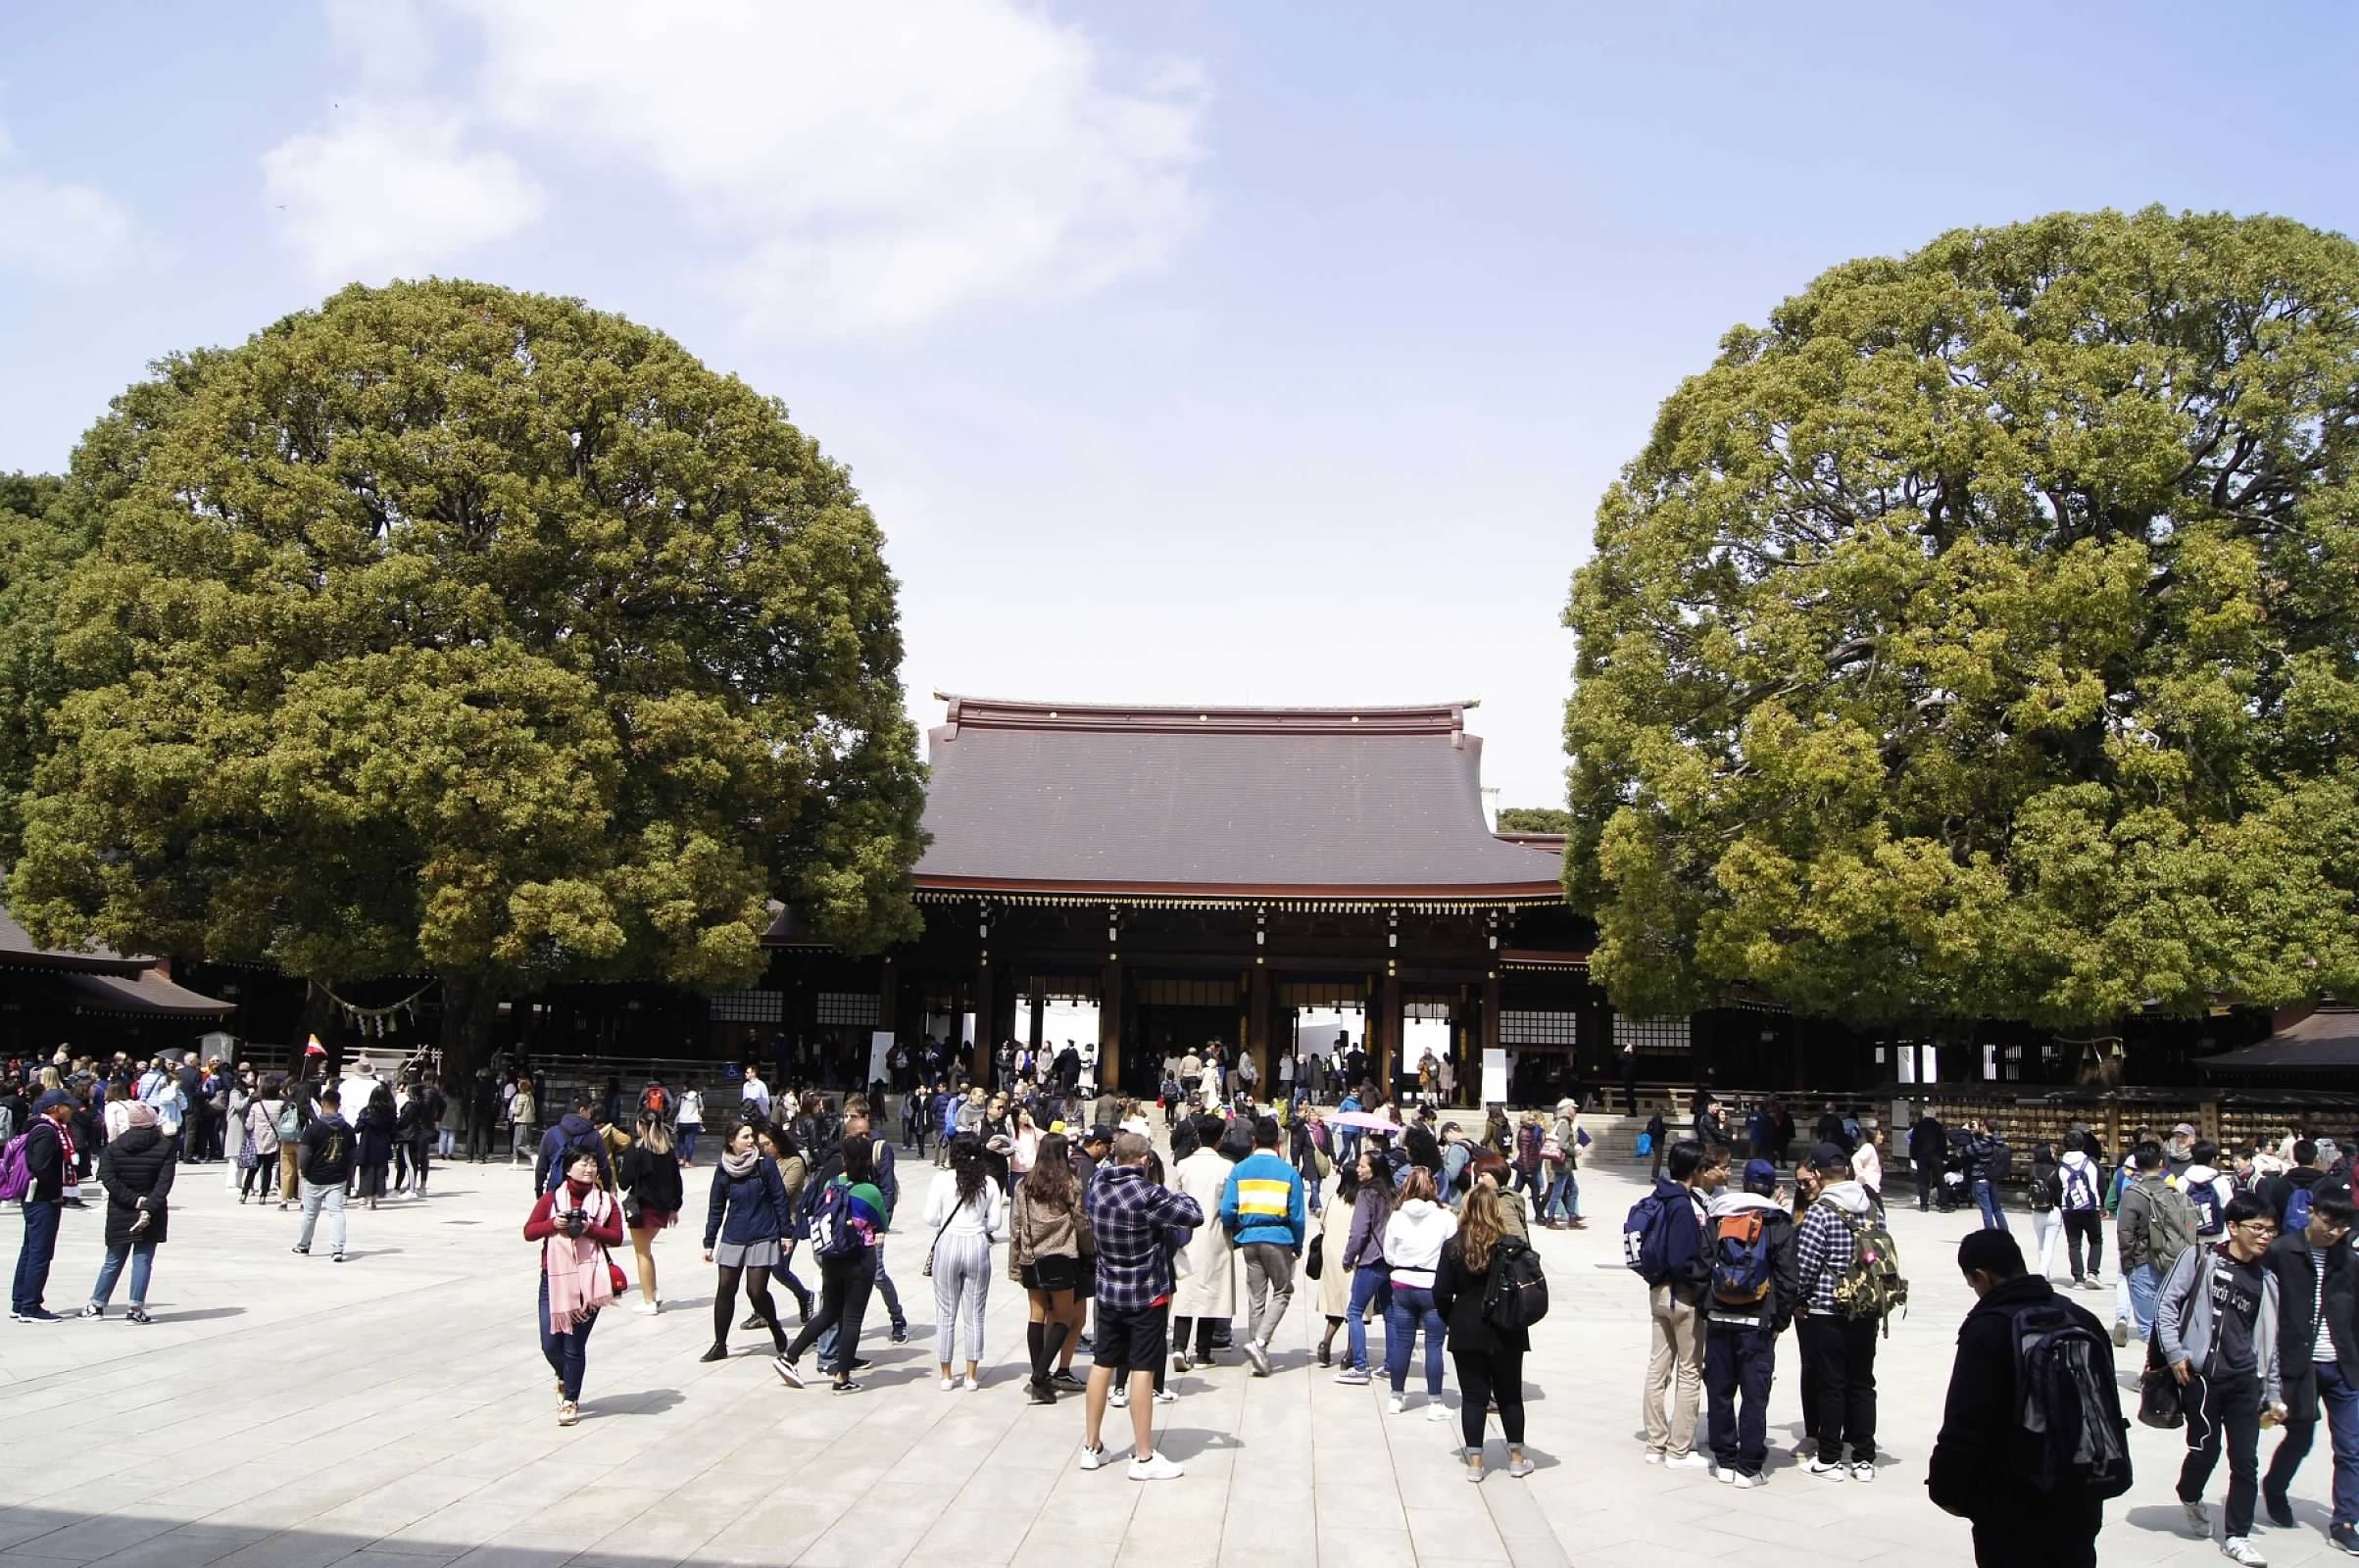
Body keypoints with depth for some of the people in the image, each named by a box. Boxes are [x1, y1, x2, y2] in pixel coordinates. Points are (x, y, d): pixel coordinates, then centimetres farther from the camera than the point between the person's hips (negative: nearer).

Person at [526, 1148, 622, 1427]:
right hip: (554, 1278, 1)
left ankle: (570, 1401, 16)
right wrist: (553, 1223, -13)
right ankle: (564, 1378, 35)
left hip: (588, 1281, -1)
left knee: (575, 1345, 0)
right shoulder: (551, 1198, 4)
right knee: (550, 1344, 2)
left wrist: (590, 1228, -15)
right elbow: (528, 1232, 4)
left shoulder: (605, 1200, 3)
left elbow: (616, 1237, 0)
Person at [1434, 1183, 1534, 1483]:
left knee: (1473, 1396, 7)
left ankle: (1474, 1461, 7)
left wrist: (1451, 1320, 10)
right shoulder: (1510, 1246, -12)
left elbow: (1441, 1293, -6)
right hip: (1505, 1333, 0)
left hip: (1466, 1333, 0)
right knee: (1509, 1395, 13)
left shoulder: (1453, 1246, -7)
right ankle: (1516, 1458, 21)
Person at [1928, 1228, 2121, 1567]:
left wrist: (1945, 1487, -7)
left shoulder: (1988, 1329, -16)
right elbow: (2109, 1411, 15)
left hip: (2013, 1510, -7)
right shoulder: (2080, 1319, 7)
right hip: (2079, 1501, 7)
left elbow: (1965, 1425, -19)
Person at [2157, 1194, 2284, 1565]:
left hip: (2245, 1380, 4)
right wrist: (2174, 1353, -11)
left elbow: (2268, 1340, 15)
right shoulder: (2200, 1259, -4)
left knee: (2246, 1459, 3)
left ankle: (2237, 1537, 15)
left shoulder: (2265, 1281, 11)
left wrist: (2274, 1394, 13)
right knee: (2206, 1450, 3)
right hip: (2202, 1374, -4)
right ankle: (2190, 1496, 35)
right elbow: (2167, 1304, -4)